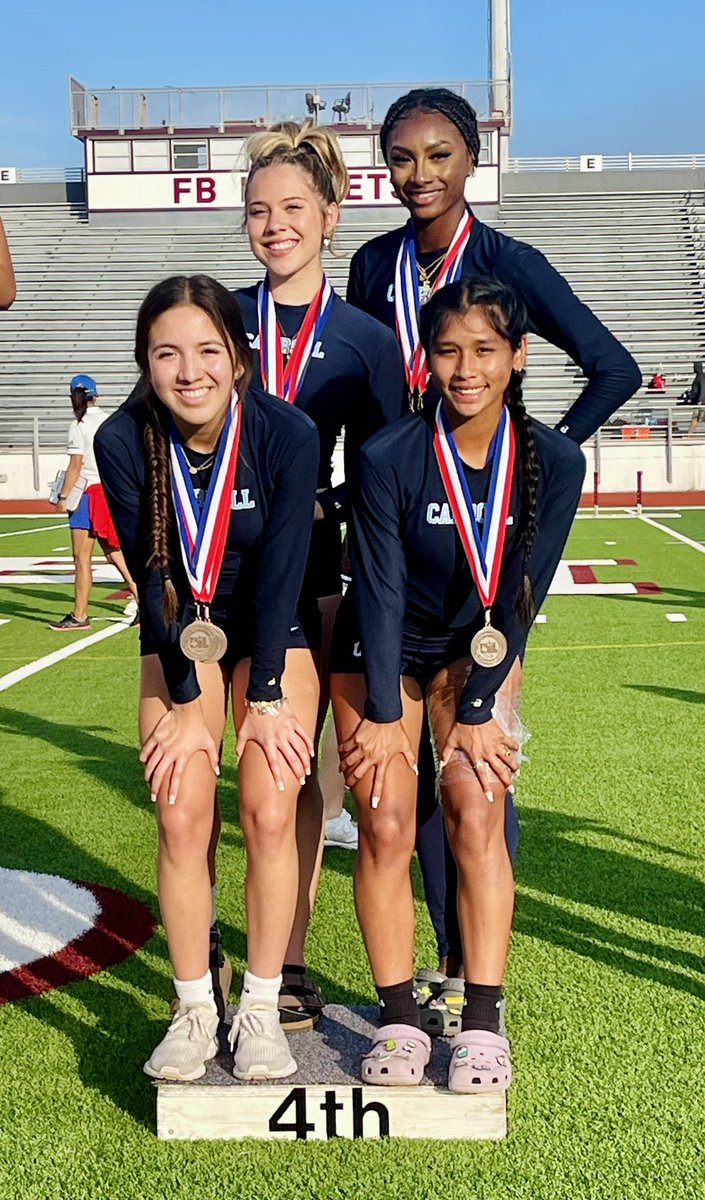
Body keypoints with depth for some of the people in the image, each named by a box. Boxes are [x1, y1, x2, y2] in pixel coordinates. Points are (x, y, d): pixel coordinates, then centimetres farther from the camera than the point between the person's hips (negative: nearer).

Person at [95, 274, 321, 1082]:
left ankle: (260, 1009, 6)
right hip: (179, 635, 1)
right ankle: (194, 1012, 7)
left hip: (274, 631, -1)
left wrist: (267, 698, -15)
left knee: (270, 812, -11)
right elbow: (151, 578, -16)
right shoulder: (123, 441, -20)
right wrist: (186, 704, -14)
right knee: (181, 816, -9)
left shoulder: (287, 434, -24)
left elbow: (281, 573, -18)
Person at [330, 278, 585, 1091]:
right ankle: (398, 1020, 5)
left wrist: (478, 710, -10)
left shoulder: (554, 461, -15)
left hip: (479, 652, 1)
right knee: (386, 825, -8)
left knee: (476, 813, -10)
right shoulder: (388, 458, -22)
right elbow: (380, 593, -17)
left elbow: (518, 597, -12)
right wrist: (382, 716, -13)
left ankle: (483, 1024, 1)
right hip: (380, 653, -1)